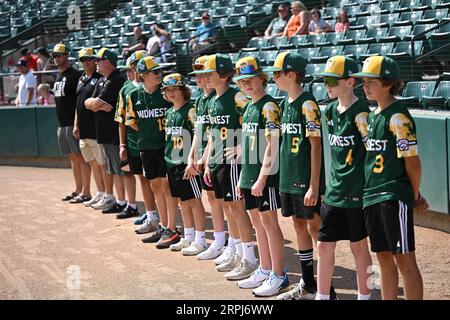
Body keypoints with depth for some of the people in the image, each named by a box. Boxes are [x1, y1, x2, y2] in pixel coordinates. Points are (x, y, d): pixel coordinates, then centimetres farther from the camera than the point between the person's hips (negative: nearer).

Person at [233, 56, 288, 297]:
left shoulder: (269, 107, -12)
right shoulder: (248, 107, 14)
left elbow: (272, 146, -17)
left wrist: (262, 177, -20)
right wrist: (243, 177, 17)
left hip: (265, 176, -8)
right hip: (250, 175, 8)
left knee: (268, 222, -4)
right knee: (257, 222, 14)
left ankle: (278, 275, 4)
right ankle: (265, 270, 24)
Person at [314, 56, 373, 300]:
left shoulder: (360, 113, -14)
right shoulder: (330, 111, 8)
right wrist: (334, 182, 16)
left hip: (357, 191, -7)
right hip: (334, 190, 7)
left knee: (358, 246, 6)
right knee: (324, 245, 8)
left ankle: (364, 296, 21)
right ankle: (322, 296, 18)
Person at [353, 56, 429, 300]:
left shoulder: (398, 117, -14)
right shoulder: (372, 115, 12)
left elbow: (412, 161, -14)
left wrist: (415, 196, -2)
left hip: (394, 198, -8)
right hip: (372, 197, 8)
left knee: (404, 260, -3)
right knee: (384, 257, 14)